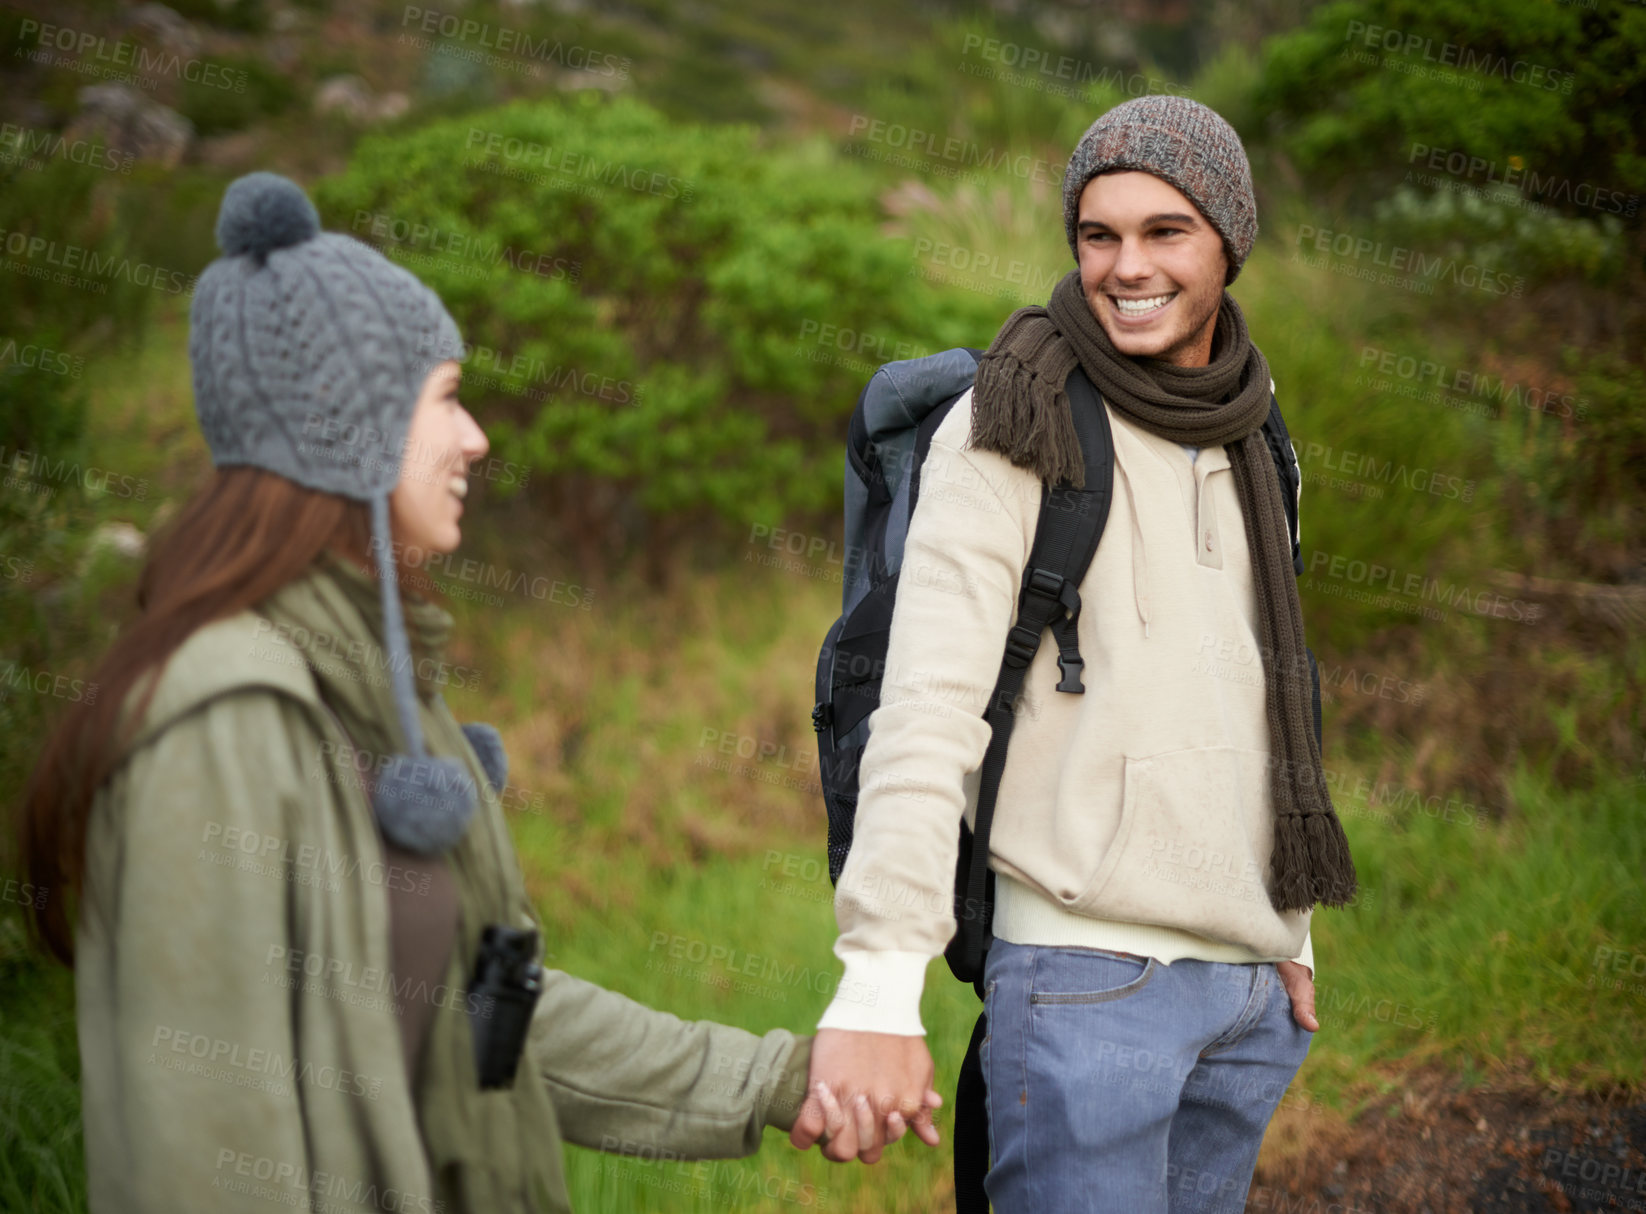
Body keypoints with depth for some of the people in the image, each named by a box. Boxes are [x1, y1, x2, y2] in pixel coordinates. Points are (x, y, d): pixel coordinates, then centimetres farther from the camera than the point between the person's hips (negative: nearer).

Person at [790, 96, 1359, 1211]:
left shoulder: (1248, 441, 13)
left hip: (1249, 989, 7)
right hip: (1086, 970, -7)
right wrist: (882, 983, -28)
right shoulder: (1017, 426, -9)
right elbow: (927, 706, -19)